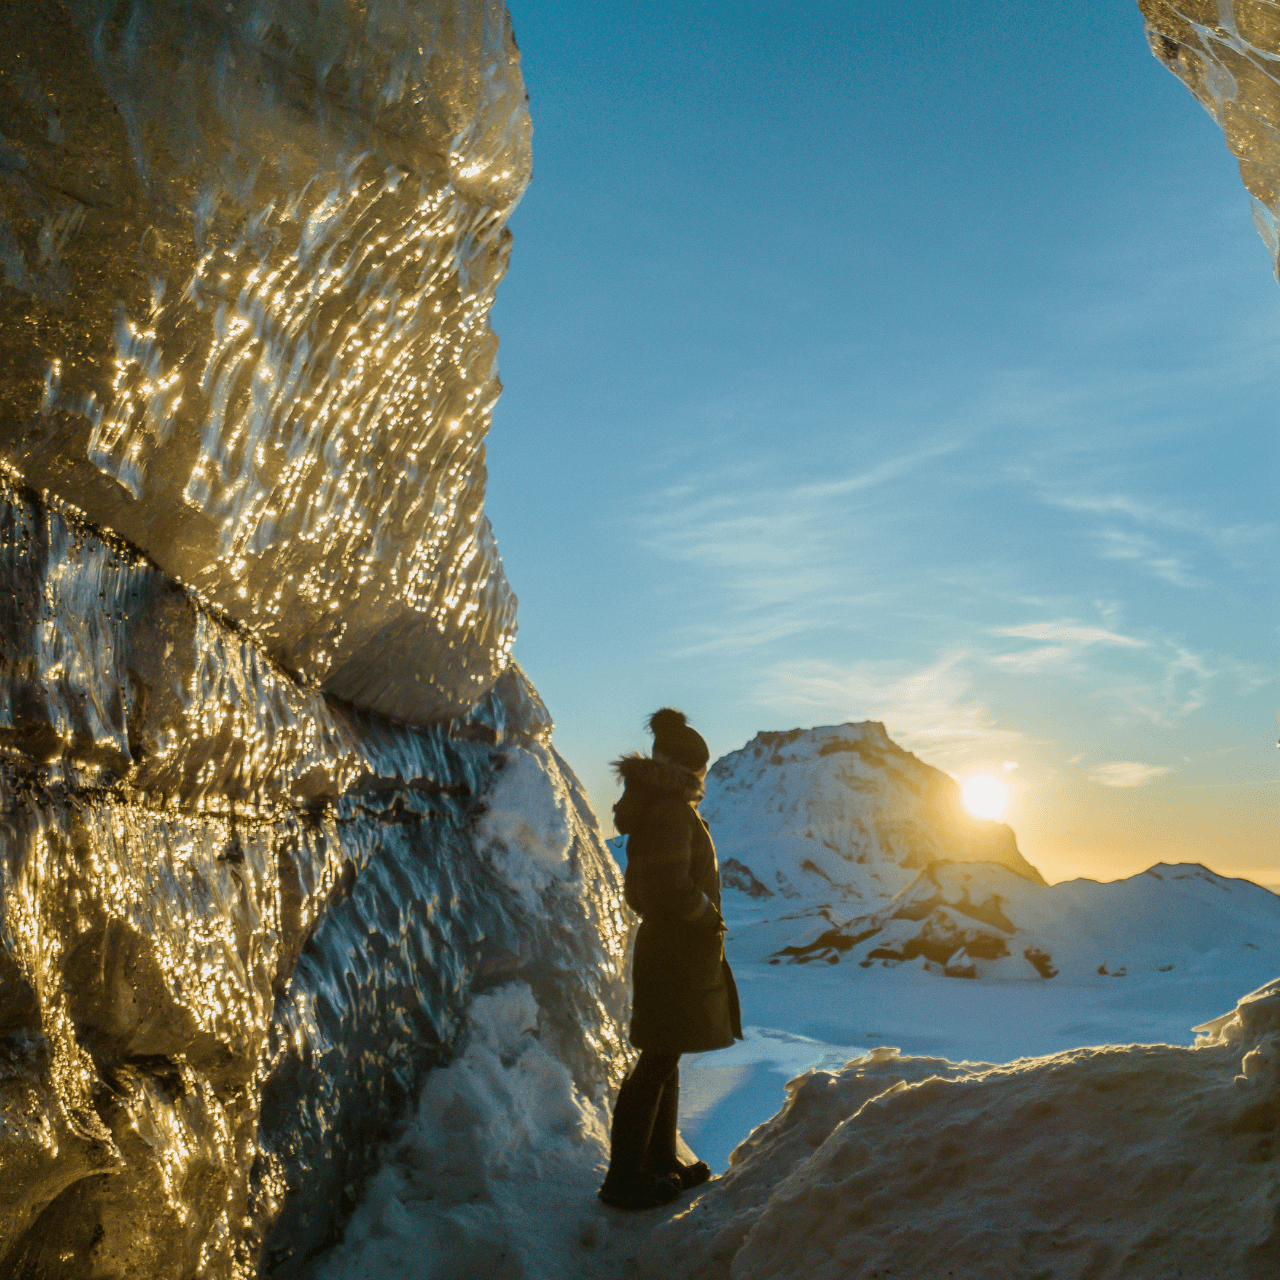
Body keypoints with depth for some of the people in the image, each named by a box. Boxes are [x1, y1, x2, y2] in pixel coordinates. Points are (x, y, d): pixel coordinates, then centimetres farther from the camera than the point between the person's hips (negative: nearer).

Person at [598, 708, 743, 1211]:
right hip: (678, 950, -10)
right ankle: (624, 1179, 6)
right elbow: (672, 883, -28)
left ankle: (661, 1162, 29)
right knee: (658, 1061, -3)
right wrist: (707, 914, -13)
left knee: (664, 1057, 17)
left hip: (662, 944, 10)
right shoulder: (673, 810, -18)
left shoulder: (657, 809, 13)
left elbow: (639, 888, 19)